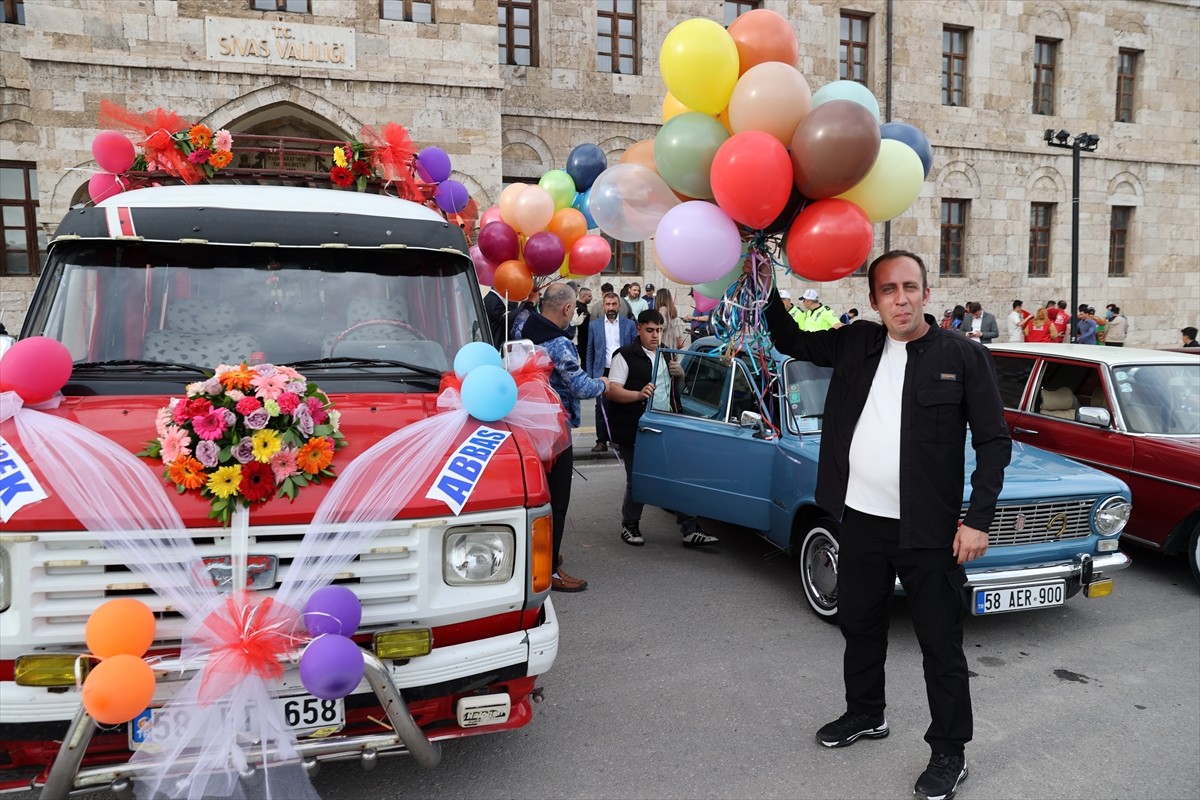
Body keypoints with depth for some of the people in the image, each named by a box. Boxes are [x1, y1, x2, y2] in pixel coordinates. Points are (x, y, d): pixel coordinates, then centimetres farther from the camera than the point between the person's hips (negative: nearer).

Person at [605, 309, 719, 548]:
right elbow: (612, 390, -15)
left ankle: (690, 530, 6)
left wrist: (680, 373, 5)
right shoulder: (626, 356, -6)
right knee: (637, 482, 4)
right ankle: (630, 526, 24)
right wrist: (639, 395, -31)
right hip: (633, 432, -6)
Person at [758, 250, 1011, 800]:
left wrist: (978, 519, -12)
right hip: (860, 520, 5)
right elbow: (789, 340, 14)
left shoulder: (964, 357, -7)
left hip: (928, 529, -4)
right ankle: (865, 715, 42)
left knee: (941, 644, 7)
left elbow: (995, 441, -5)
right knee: (860, 628, 20)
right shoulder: (855, 345, 4)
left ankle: (949, 753, 25)